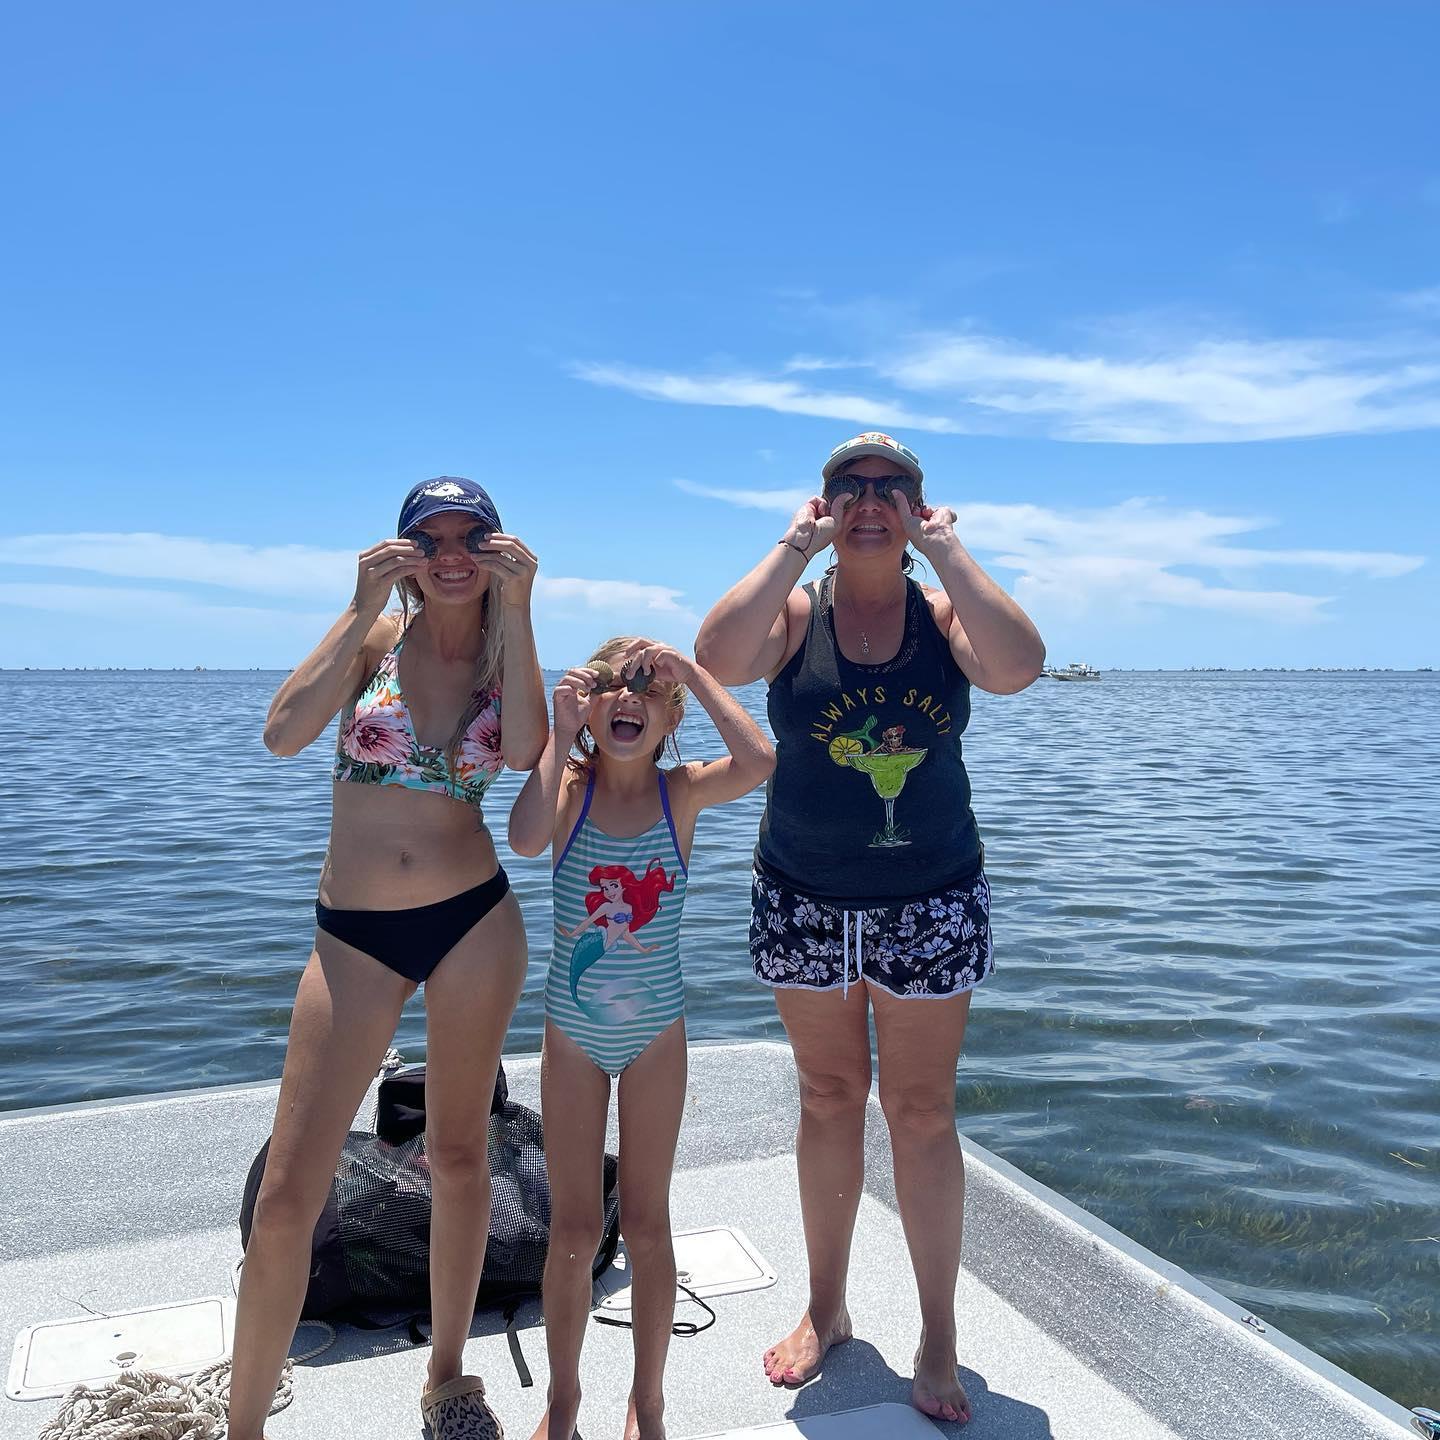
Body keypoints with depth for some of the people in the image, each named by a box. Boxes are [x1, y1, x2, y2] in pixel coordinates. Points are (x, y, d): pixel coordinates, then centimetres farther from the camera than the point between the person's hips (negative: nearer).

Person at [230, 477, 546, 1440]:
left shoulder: (506, 651, 3)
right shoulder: (375, 635, 1)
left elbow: (525, 753, -19)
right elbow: (283, 735, -16)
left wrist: (515, 612, -17)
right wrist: (361, 610, -17)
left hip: (475, 921, 1)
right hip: (355, 934, 0)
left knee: (459, 1155, 13)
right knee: (287, 1194, 0)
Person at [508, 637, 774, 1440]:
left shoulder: (682, 791, -10)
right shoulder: (572, 784, -11)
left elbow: (760, 761, -30)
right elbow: (526, 839, -33)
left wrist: (693, 670, -25)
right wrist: (561, 736, -26)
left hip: (656, 1034, 0)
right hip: (573, 1034, 0)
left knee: (647, 1224, 12)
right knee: (574, 1230, 11)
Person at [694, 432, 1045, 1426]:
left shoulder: (945, 610, -2)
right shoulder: (794, 610, -2)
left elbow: (1018, 666, -23)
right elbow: (717, 658, -23)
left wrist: (947, 549, -16)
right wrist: (796, 548, -16)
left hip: (932, 902, 0)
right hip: (804, 900, 1)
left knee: (923, 1113, 7)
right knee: (828, 1100, 14)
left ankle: (940, 1338, 24)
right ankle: (827, 1310, 33)